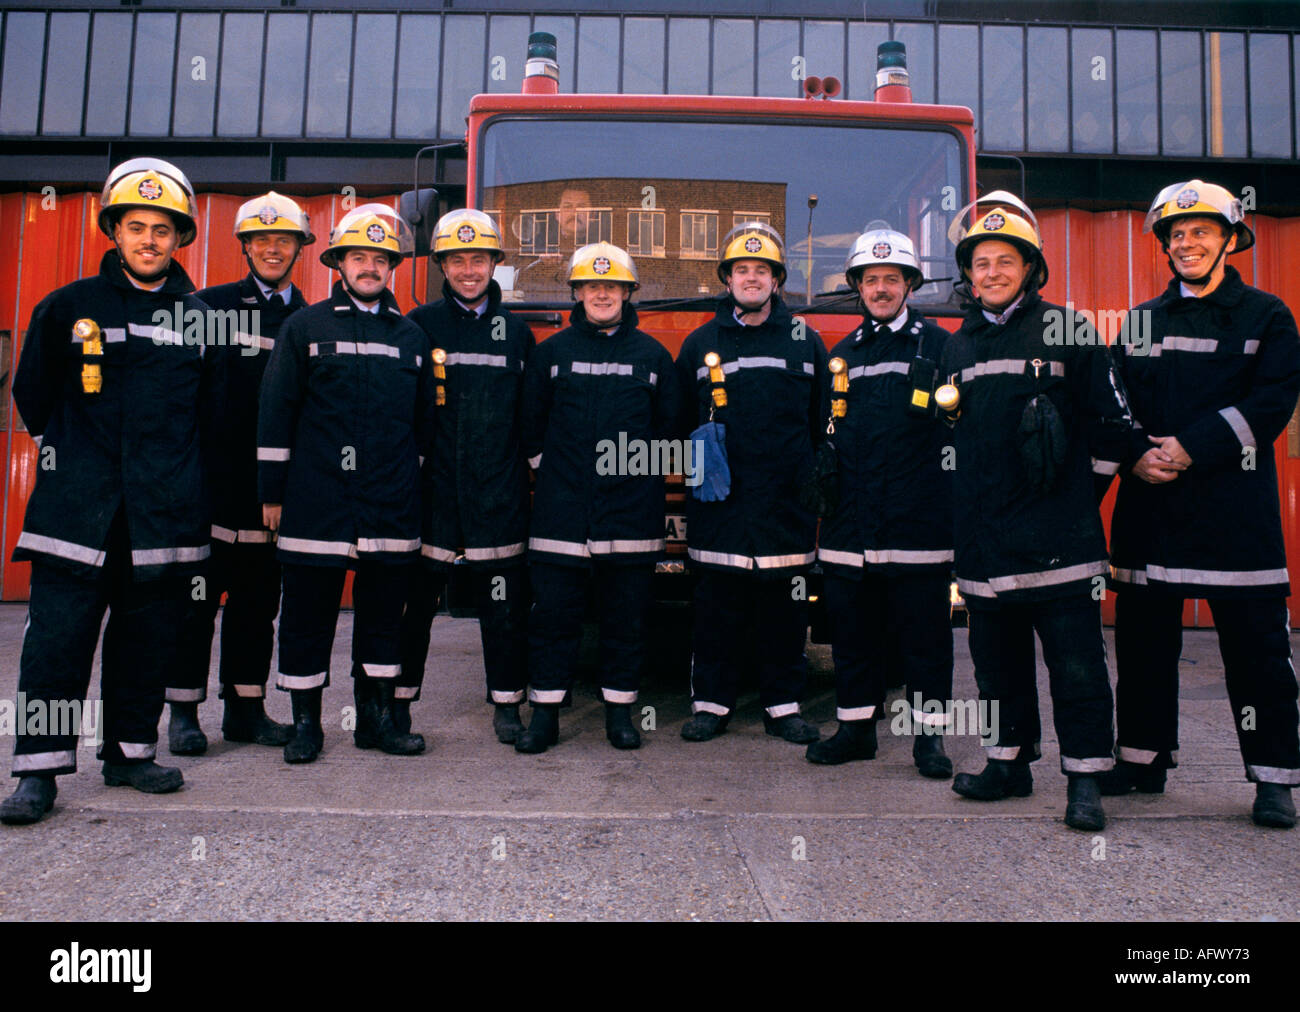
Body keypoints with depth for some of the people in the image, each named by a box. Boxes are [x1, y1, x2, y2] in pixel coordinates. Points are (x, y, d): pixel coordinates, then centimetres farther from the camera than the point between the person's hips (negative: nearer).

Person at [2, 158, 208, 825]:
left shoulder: (198, 315, 9)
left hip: (165, 509, 2)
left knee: (149, 635, 7)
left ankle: (131, 752, 21)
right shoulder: (69, 306, 5)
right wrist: (59, 453, 12)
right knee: (58, 634, -3)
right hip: (79, 501, -1)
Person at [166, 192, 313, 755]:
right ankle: (184, 711, 14)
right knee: (198, 593, 3)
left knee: (259, 598, 9)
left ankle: (245, 708, 20)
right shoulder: (211, 305, 4)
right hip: (214, 477, -2)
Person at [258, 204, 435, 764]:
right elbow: (276, 413, 3)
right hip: (317, 498, -2)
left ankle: (376, 716, 21)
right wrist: (272, 491, -1)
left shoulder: (411, 336, 13)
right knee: (308, 610, 4)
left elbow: (424, 420, 17)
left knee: (383, 608, 8)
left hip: (392, 504, 3)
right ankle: (306, 721, 17)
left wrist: (417, 491, 14)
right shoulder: (305, 326, 6)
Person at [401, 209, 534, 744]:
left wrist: (525, 471, 9)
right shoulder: (420, 324, 5)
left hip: (500, 494, 2)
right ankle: (398, 700, 21)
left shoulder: (516, 330, 11)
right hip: (433, 488, -1)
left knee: (504, 602, 6)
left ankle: (506, 703, 18)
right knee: (416, 598, 6)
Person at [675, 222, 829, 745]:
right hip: (719, 505, 0)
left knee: (785, 606, 6)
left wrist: (818, 482, 4)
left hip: (787, 504, 1)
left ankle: (783, 706, 18)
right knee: (717, 608, 4)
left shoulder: (805, 341, 10)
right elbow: (681, 424, 11)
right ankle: (711, 703, 16)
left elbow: (824, 423, 10)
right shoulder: (700, 344, 10)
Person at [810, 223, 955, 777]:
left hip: (918, 523, -3)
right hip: (850, 524, 4)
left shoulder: (939, 345, 4)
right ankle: (856, 727, 23)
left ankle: (929, 734, 16)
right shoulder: (842, 354, 16)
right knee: (852, 632, 10)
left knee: (925, 633, 3)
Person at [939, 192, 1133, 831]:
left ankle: (1085, 781, 9)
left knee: (1076, 663, -1)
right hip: (984, 536, 5)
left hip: (1058, 538, -4)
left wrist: (1079, 492, 4)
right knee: (998, 659, 12)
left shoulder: (1067, 330, 1)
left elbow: (1111, 422, 3)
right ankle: (1009, 763, 25)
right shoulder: (956, 346, 14)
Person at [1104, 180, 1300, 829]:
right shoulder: (1140, 322, 16)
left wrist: (1192, 449, -16)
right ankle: (1142, 760, 22)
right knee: (1144, 638, 9)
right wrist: (1136, 454, -10)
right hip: (1150, 506, 3)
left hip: (1236, 504, -3)